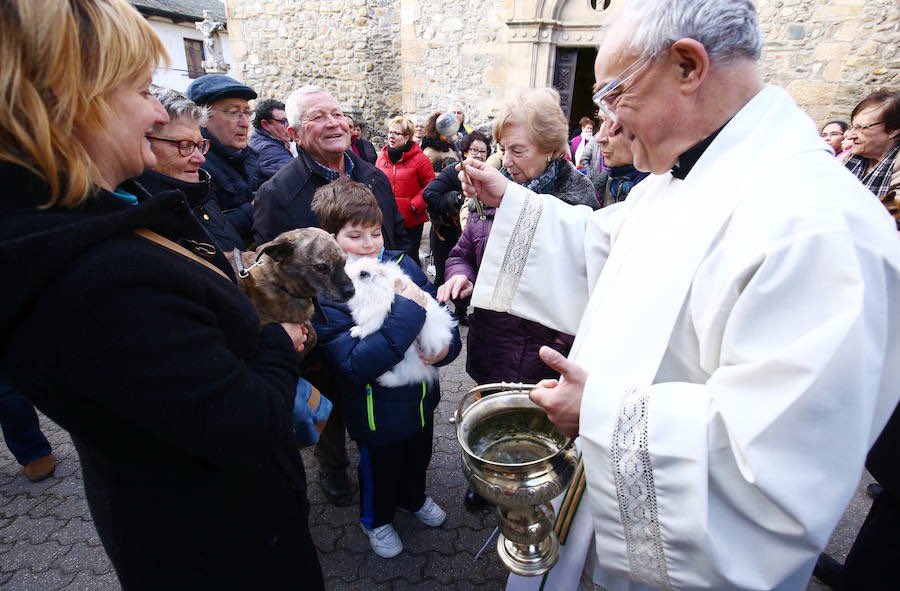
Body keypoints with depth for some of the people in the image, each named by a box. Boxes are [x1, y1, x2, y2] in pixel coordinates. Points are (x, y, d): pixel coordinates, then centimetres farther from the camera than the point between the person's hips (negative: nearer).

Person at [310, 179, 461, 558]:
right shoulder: (326, 294, -24)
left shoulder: (402, 265, -11)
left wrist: (446, 345, -22)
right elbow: (357, 365, -34)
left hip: (421, 396, 5)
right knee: (379, 467, 23)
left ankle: (412, 498, 62)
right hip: (378, 411, -5)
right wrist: (407, 312, -37)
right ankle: (376, 519, 54)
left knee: (418, 457, 30)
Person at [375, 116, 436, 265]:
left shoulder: (419, 158, -7)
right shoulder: (382, 156, 8)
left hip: (411, 220, -4)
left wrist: (415, 205, -12)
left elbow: (431, 185, -6)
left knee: (410, 257, 4)